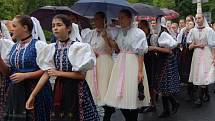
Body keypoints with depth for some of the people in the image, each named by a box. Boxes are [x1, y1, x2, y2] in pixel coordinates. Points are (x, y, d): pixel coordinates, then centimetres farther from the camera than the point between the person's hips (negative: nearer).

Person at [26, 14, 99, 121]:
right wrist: (33, 95, -1)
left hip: (76, 89, -4)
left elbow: (81, 75, -13)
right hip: (59, 89, 5)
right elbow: (46, 74, 2)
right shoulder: (52, 49, 3)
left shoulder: (77, 47, -11)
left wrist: (59, 73, -10)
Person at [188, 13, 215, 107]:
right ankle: (206, 94, 24)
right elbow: (190, 45, 12)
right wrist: (197, 45, -8)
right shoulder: (193, 31, 7)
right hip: (197, 55, 4)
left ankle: (200, 98, -7)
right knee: (199, 75, 7)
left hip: (206, 54, -4)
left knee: (204, 75, -10)